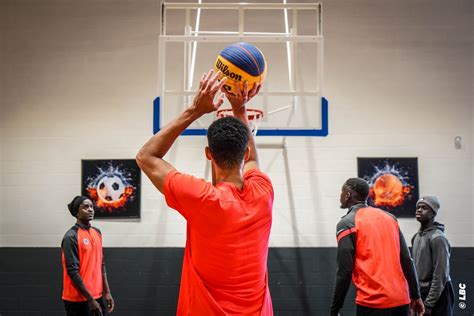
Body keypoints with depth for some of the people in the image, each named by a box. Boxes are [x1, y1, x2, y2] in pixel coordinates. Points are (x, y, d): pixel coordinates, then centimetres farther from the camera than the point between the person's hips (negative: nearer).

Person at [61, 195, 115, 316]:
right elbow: (73, 271, -17)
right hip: (78, 299, -7)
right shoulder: (71, 237, -13)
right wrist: (90, 299, -17)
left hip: (97, 296, 7)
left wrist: (107, 292, 9)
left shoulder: (97, 233, 9)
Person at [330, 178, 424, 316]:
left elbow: (344, 271, -10)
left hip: (372, 301, -6)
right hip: (401, 300, 6)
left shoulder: (347, 223, -5)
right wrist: (415, 295, 16)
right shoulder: (389, 217, 12)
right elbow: (407, 260, 10)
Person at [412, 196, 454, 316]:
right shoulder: (416, 237, 11)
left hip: (437, 294, -8)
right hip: (420, 293, 8)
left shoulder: (437, 238, -15)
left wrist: (428, 304, -18)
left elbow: (440, 276, -19)